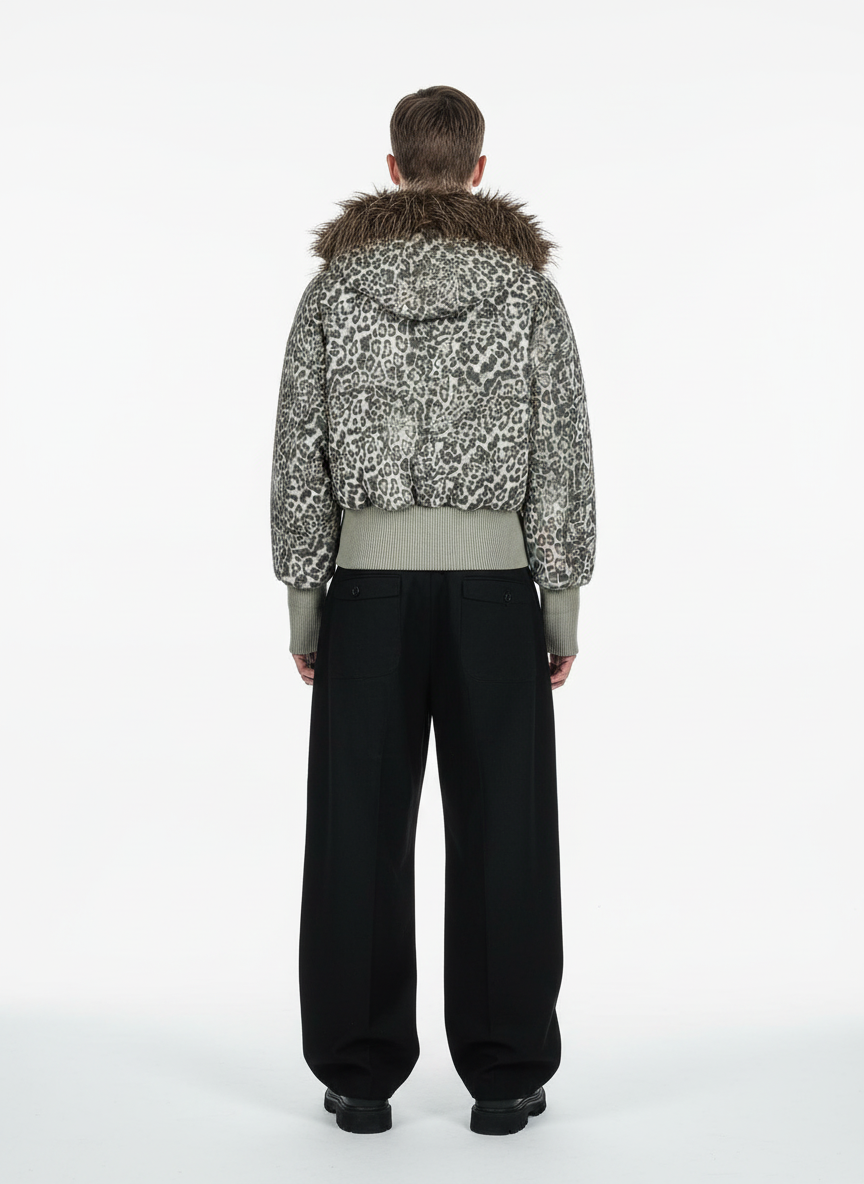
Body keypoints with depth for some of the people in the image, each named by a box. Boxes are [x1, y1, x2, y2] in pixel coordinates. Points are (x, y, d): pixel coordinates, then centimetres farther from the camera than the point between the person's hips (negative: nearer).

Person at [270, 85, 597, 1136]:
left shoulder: (333, 285, 3)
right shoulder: (529, 286, 1)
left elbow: (298, 457, 1)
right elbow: (563, 459, -2)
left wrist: (301, 604, 6)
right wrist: (563, 606, 3)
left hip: (369, 581, 1)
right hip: (494, 582, 0)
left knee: (360, 833, 8)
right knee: (501, 834, 7)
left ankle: (360, 1077, 16)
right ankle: (503, 1078, 14)